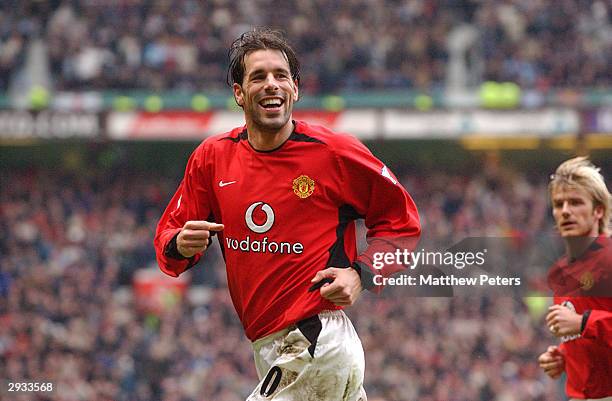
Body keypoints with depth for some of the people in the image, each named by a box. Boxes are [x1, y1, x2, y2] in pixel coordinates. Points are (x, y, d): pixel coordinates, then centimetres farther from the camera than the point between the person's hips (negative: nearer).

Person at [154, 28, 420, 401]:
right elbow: (169, 235, 11)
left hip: (318, 343, -5)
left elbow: (401, 220, 3)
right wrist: (181, 245, -12)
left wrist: (361, 273, -12)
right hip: (269, 351, 6)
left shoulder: (334, 152, -7)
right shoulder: (213, 157, 5)